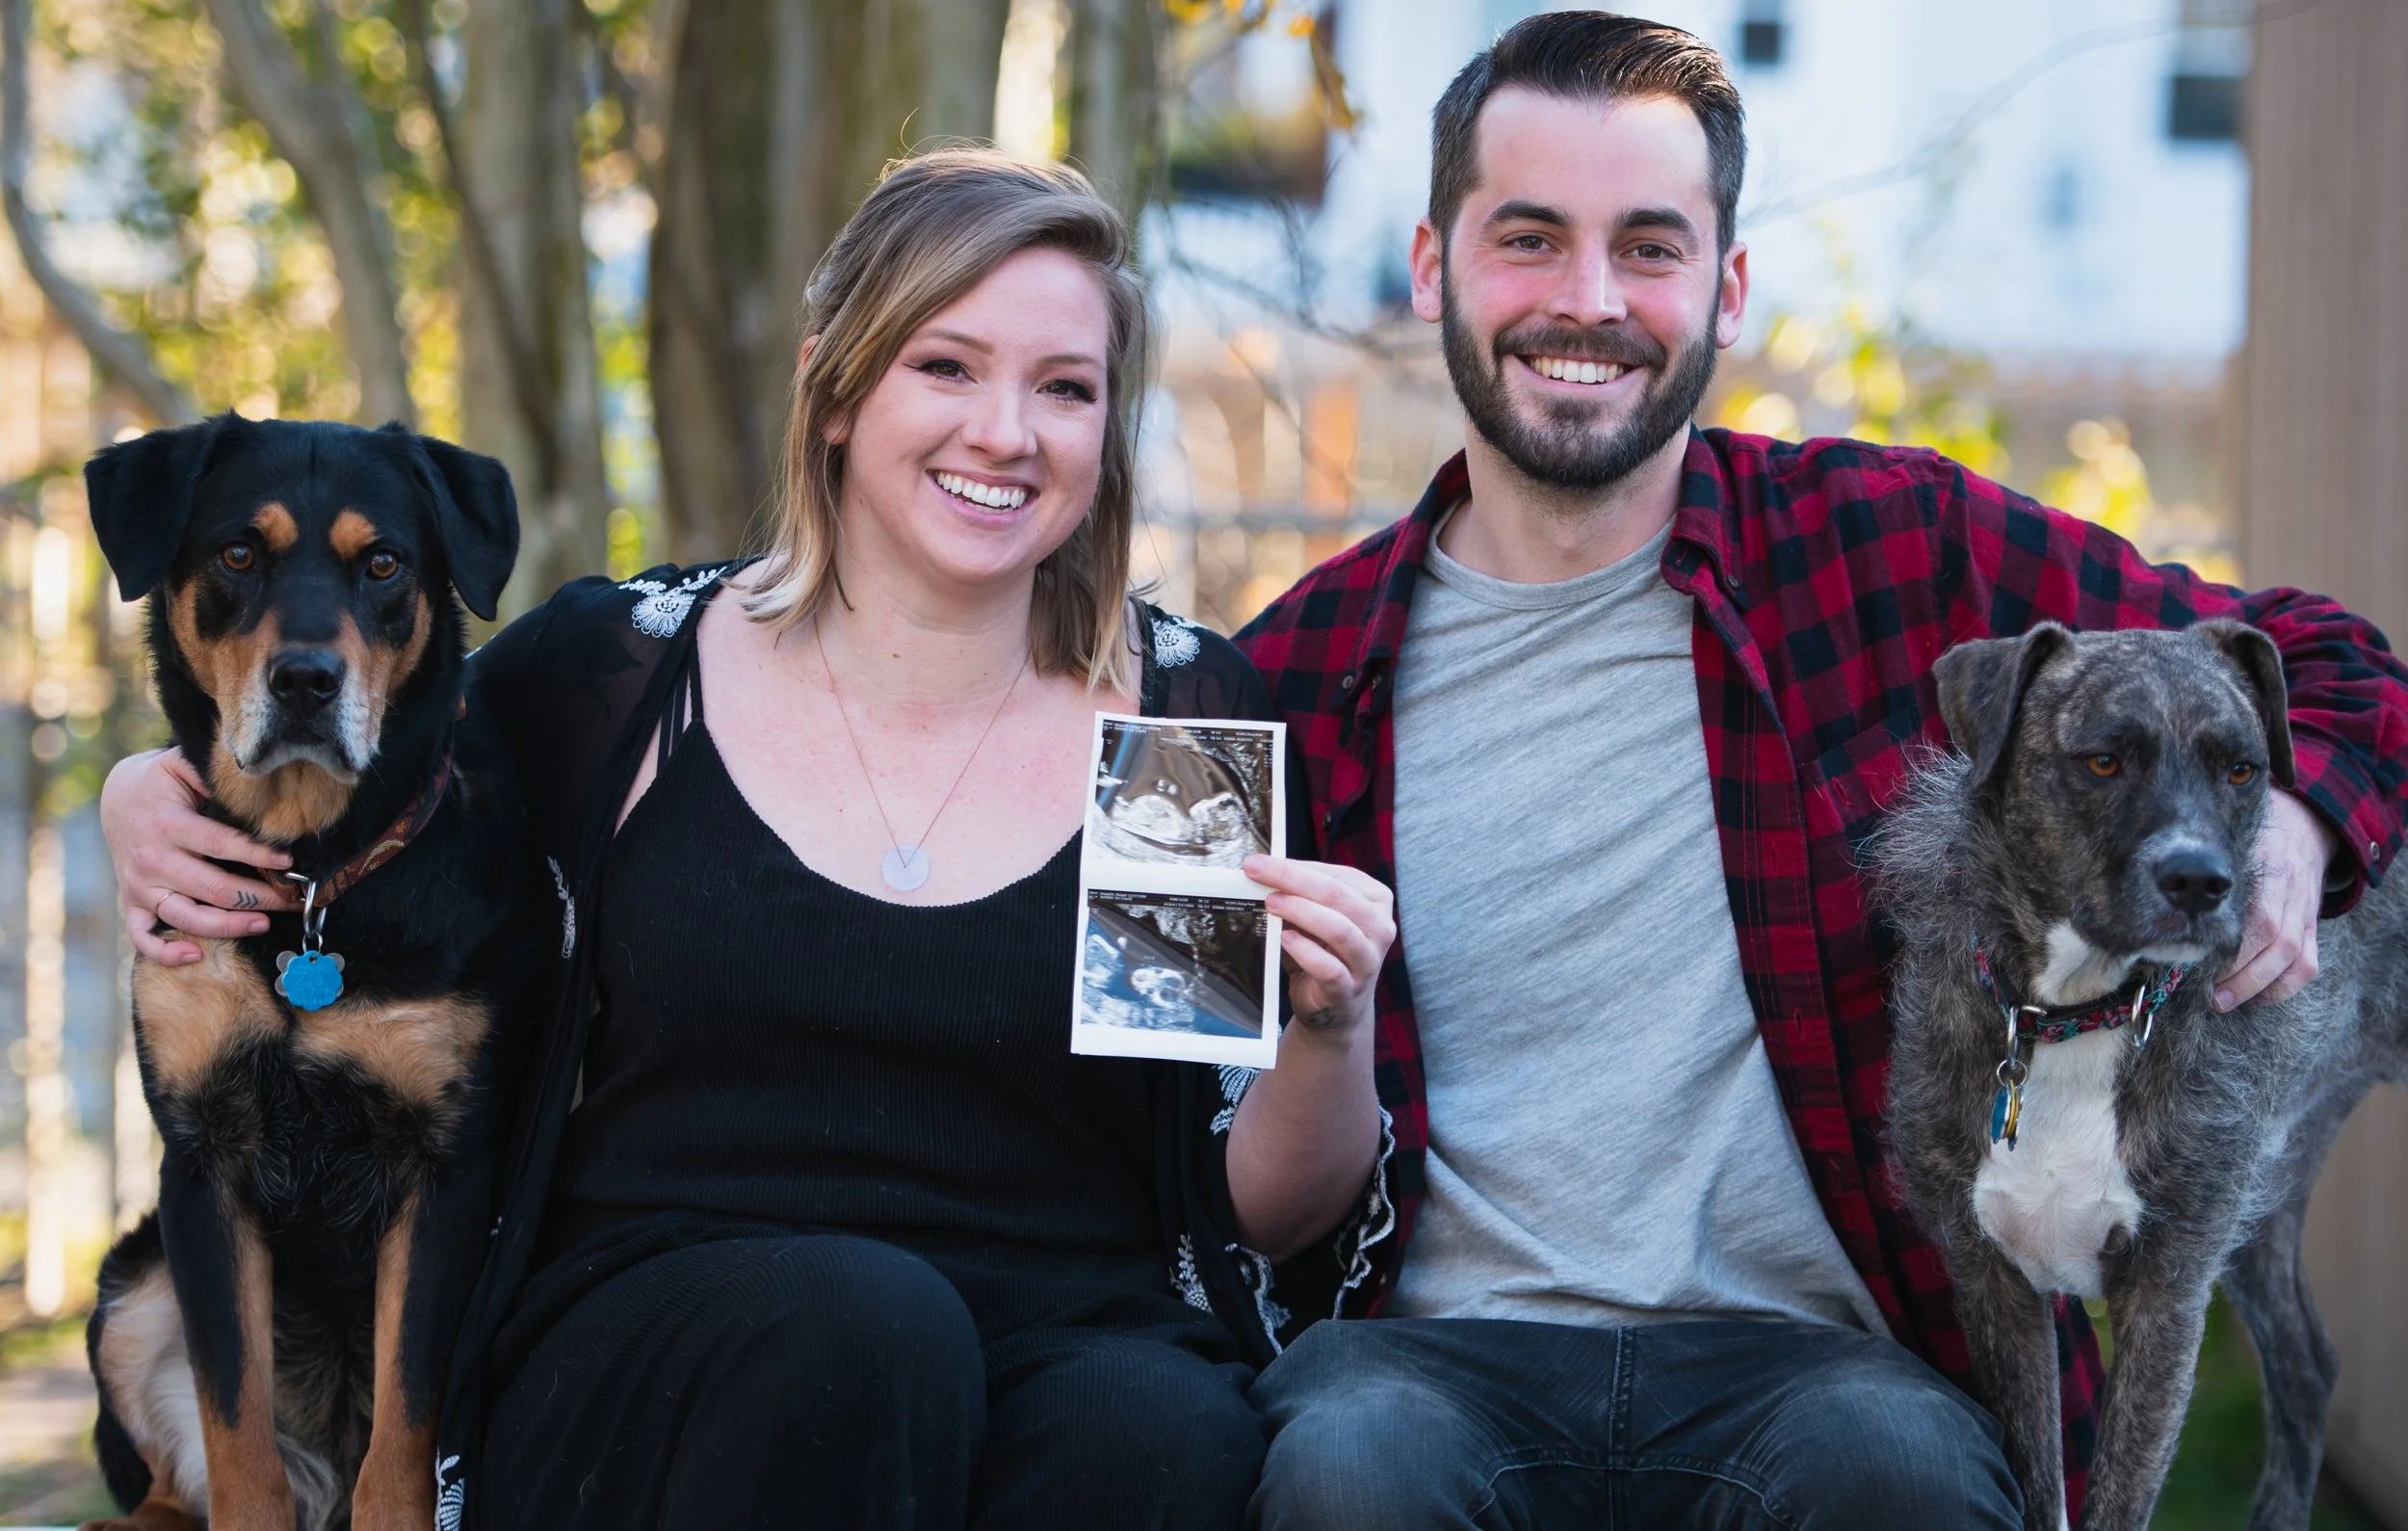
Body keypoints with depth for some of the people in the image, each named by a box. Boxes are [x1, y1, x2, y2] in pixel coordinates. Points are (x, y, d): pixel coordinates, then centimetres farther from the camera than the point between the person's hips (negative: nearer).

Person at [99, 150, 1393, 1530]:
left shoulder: (1195, 715, 6)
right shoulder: (621, 672, 5)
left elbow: (1266, 1212, 10)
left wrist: (1333, 1036, -11)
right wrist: (148, 798, 3)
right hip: (646, 1356, 1)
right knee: (853, 1316, -35)